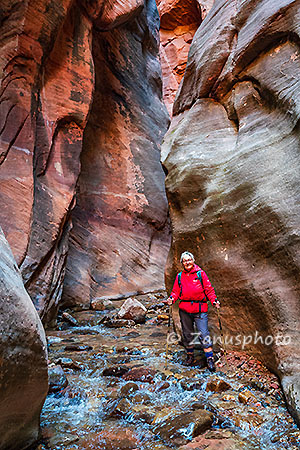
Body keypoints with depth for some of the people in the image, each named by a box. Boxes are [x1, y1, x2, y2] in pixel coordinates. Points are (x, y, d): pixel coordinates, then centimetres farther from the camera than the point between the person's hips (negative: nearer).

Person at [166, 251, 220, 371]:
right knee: (187, 334, 14)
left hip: (200, 309, -3)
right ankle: (190, 355, 33)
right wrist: (172, 299, -10)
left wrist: (214, 300, -14)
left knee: (204, 334, -7)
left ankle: (210, 359, 4)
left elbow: (209, 289, 0)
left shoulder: (200, 273, 0)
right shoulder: (179, 276, 8)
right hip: (184, 309, 3)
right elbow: (176, 291, 10)